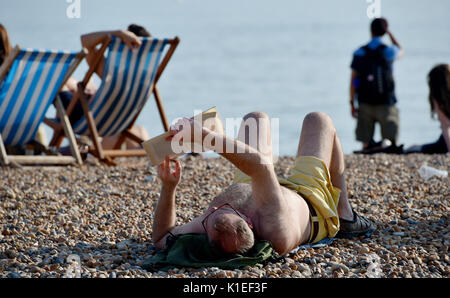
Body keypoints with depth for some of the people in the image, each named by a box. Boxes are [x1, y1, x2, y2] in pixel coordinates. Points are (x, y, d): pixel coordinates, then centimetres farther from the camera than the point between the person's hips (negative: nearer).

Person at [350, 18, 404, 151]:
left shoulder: (359, 53, 1)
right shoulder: (388, 51, -5)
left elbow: (353, 80, 2)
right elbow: (400, 51, 21)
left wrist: (352, 103, 10)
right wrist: (389, 33, 27)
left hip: (365, 102, 3)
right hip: (385, 102, -2)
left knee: (366, 142, 8)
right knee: (390, 139, -3)